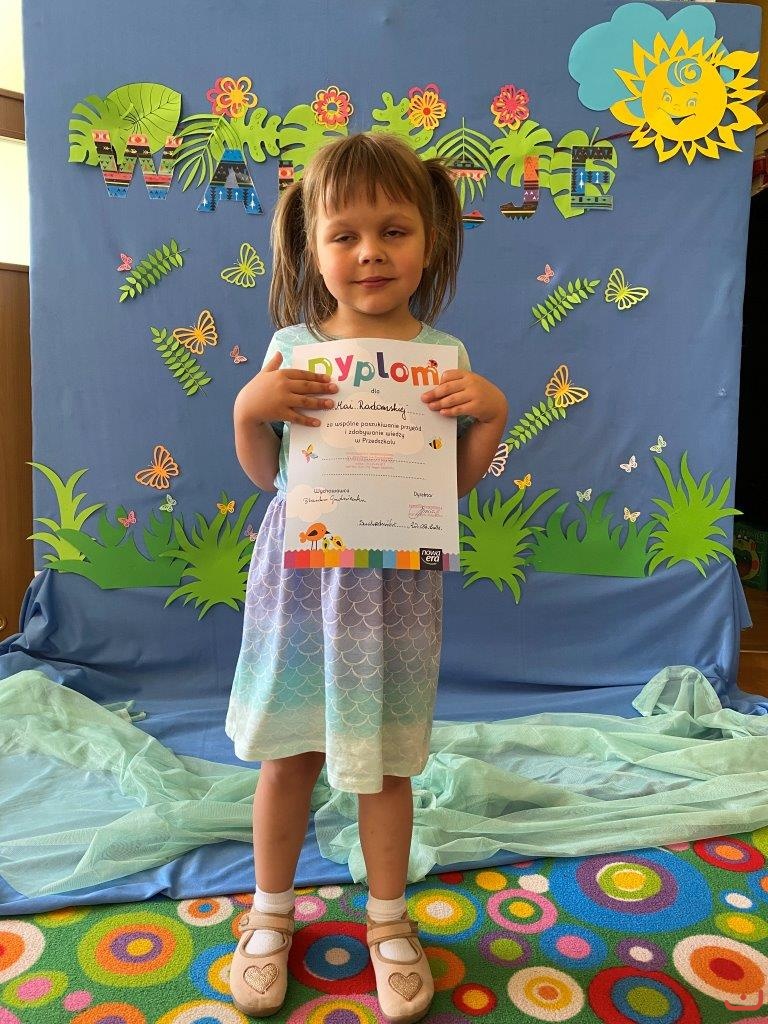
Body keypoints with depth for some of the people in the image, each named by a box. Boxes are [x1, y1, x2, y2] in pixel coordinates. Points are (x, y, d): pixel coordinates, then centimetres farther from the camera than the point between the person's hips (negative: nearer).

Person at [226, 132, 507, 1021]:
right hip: (300, 572, 1)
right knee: (289, 755, 13)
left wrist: (490, 415, -13)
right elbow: (264, 475, 4)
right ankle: (272, 912, 39)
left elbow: (456, 481, 2)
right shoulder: (291, 349, 0)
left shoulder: (443, 357, 0)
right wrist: (249, 410, -13)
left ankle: (388, 920, 37)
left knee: (384, 762, 12)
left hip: (395, 581, 0)